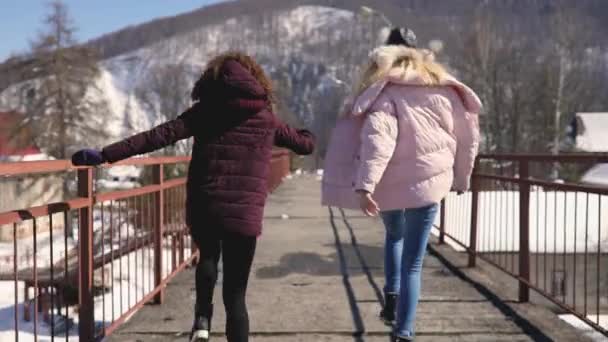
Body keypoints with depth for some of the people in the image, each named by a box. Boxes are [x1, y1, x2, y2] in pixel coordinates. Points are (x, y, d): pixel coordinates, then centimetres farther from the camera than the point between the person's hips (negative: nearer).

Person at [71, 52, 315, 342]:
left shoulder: (206, 110, 5)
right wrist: (305, 135, 46)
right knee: (235, 296, 10)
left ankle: (202, 318, 15)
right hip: (244, 216, 0)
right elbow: (307, 145, 22)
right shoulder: (267, 119, 9)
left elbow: (158, 136, -7)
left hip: (202, 210, 1)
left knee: (208, 257, 33)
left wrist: (104, 155, -9)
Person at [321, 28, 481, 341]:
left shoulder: (384, 91, -4)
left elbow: (376, 138, -21)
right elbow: (467, 135, 13)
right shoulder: (442, 87, 8)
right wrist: (461, 178, 25)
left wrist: (364, 185, -31)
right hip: (427, 182, 1)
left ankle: (391, 297, 17)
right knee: (413, 265, 7)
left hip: (387, 184, -1)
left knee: (394, 235, 30)